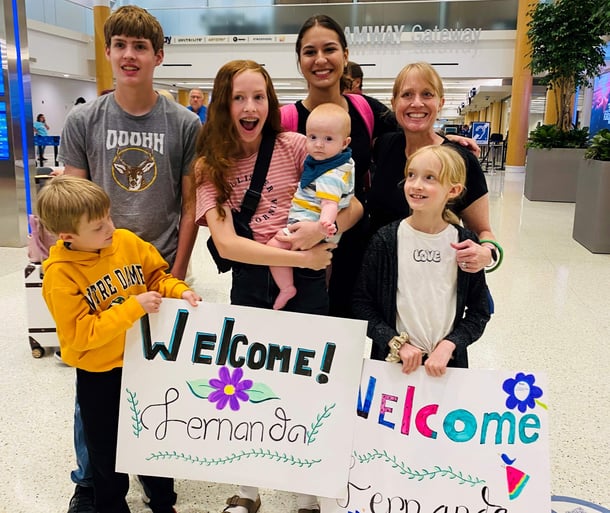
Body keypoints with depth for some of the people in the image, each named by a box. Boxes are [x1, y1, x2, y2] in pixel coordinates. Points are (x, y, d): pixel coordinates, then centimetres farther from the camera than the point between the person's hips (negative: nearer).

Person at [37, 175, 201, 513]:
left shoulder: (127, 241, -10)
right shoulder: (60, 275, -22)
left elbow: (157, 275, 4)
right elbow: (80, 335, -24)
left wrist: (179, 291, -16)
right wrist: (133, 307, -28)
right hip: (99, 376, -4)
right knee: (107, 450, 17)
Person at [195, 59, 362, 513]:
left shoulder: (295, 146, -1)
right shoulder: (211, 166, 1)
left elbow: (355, 205, -2)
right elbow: (225, 242, -12)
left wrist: (322, 229, -23)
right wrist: (300, 256, -19)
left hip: (304, 282, -1)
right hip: (248, 284, 1)